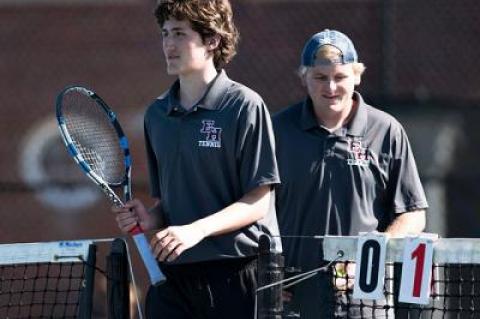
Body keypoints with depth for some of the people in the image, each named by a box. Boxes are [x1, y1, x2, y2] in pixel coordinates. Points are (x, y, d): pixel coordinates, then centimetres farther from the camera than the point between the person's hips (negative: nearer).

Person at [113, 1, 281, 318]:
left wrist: (196, 230, -21)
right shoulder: (156, 114, 14)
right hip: (173, 275, 5)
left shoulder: (244, 106, -5)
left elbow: (258, 202, -9)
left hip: (236, 276, -5)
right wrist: (150, 219, 0)